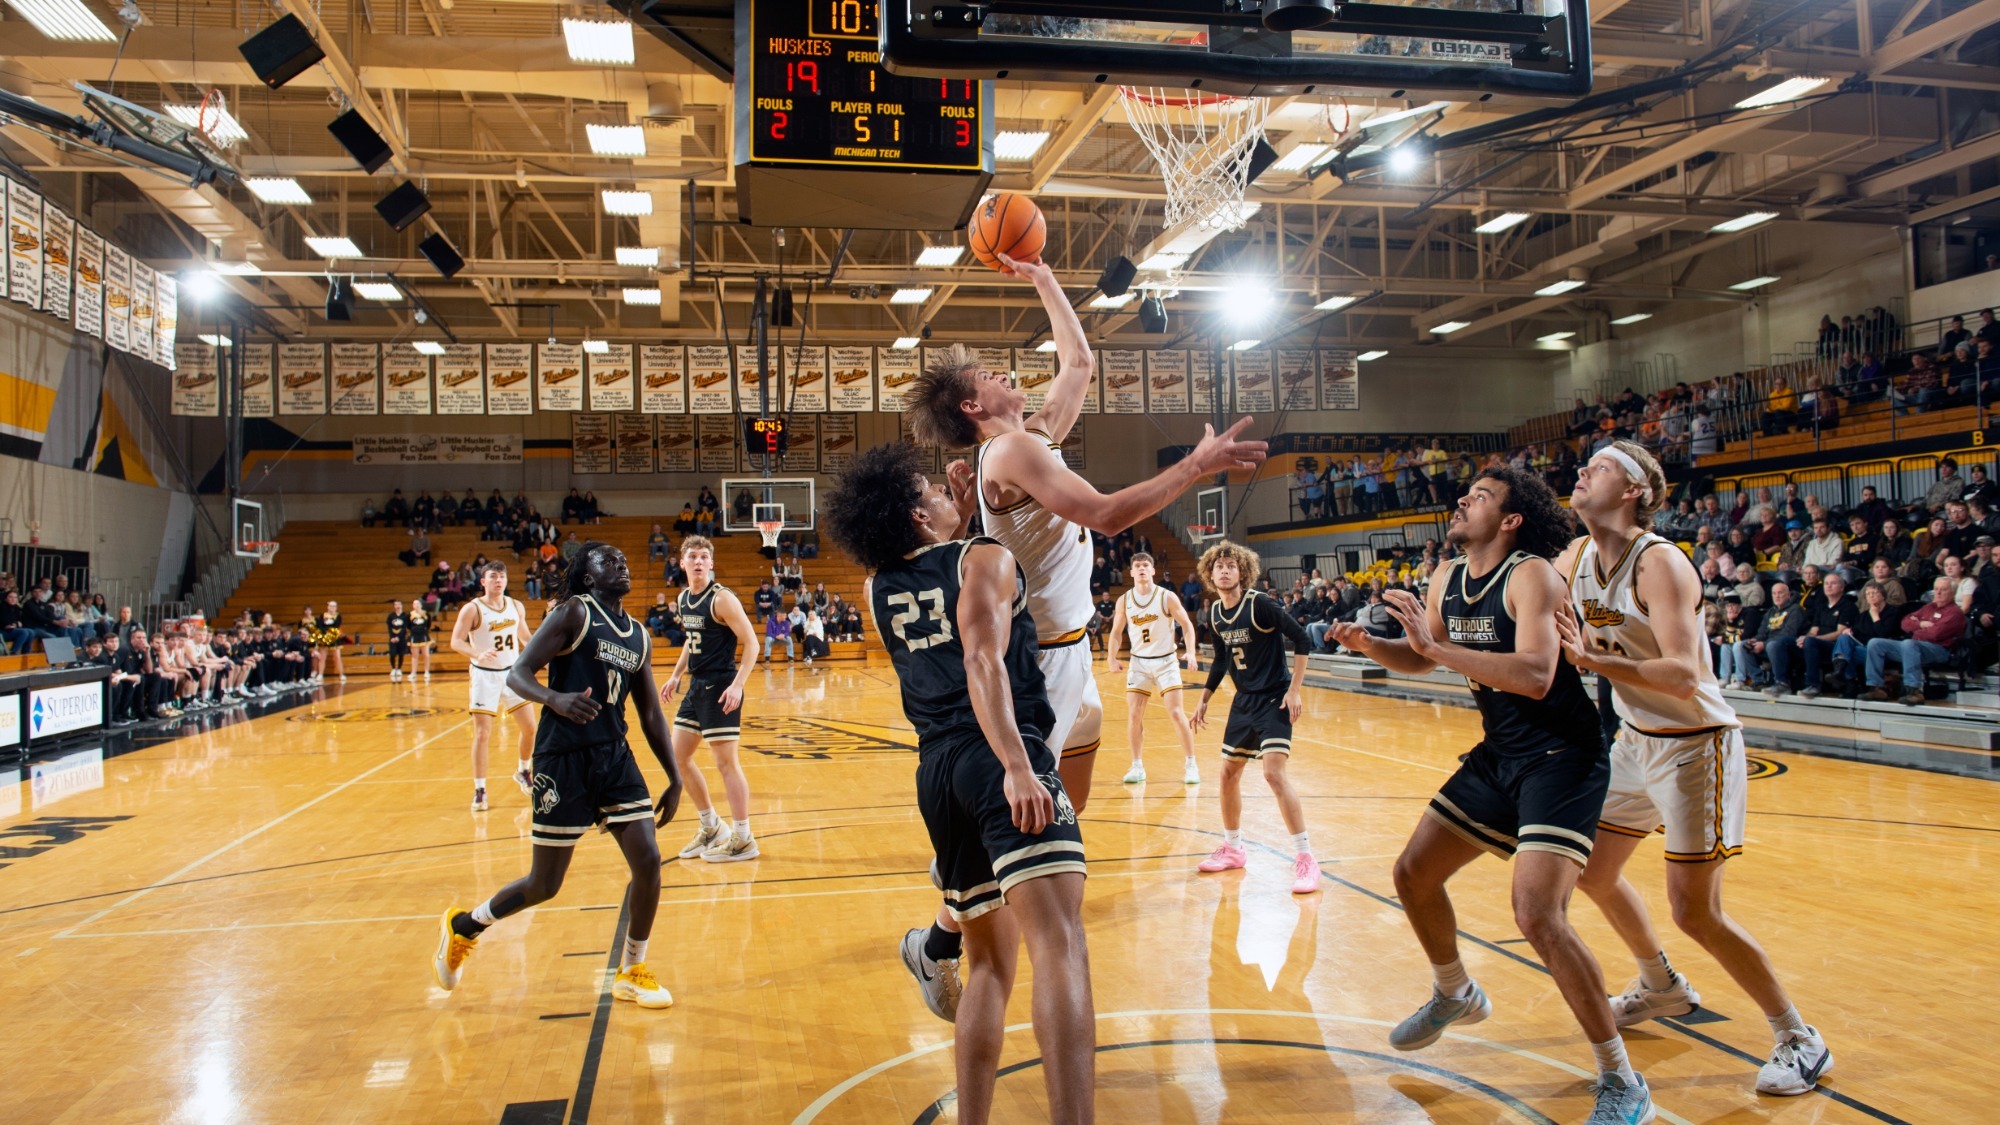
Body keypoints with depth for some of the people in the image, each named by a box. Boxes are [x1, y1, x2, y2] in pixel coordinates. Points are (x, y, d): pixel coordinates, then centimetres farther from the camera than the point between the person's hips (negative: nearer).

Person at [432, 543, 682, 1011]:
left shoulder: (639, 637, 11)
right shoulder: (574, 613, -7)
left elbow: (651, 713, 16)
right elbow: (516, 674, -12)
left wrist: (674, 778, 13)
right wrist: (554, 698, -33)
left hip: (615, 757, 6)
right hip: (564, 760, -6)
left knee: (648, 862, -4)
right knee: (544, 885, 3)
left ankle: (631, 972, 17)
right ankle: (463, 925, 32)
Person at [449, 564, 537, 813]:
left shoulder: (516, 607, 3)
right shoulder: (472, 609, -12)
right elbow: (456, 642, -19)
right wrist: (478, 654, -36)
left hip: (513, 672, 4)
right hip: (485, 676, -4)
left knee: (530, 727, 6)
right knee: (482, 734, -4)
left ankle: (523, 772, 29)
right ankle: (479, 790, 5)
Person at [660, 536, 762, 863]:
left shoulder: (721, 599, -15)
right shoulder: (682, 599, 9)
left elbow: (751, 643, -17)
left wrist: (737, 685, -25)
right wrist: (676, 675, 17)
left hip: (721, 687, -9)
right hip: (696, 686, 9)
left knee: (726, 761, -4)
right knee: (678, 757, 13)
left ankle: (743, 840, 6)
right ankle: (711, 827, 27)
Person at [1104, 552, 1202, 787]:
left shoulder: (1167, 597, -10)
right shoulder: (1124, 601, -2)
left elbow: (1187, 625, -4)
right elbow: (1116, 632, 9)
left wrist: (1191, 653, -17)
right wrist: (1111, 658, -3)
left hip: (1166, 661, -3)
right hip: (1139, 662, 3)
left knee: (1176, 713, -8)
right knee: (1133, 714, -1)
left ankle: (1191, 765, 4)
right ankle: (1138, 766, 12)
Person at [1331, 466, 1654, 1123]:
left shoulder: (1533, 575, -19)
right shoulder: (1448, 580, 5)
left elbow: (1536, 676, -33)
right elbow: (1423, 660, 19)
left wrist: (1435, 643, -32)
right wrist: (1369, 645, -1)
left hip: (1561, 759, -9)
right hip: (1499, 756, 9)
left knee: (1537, 913, -21)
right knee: (1414, 874, 13)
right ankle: (1455, 996, 41)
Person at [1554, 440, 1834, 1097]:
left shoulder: (1659, 564, -24)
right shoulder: (1578, 556, 0)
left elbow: (1685, 675, -34)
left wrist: (1592, 660, -43)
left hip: (1696, 746, -8)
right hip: (1637, 741, 8)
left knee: (1694, 912, -7)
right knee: (1593, 871, 16)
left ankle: (1800, 1040, 12)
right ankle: (1661, 987, 40)